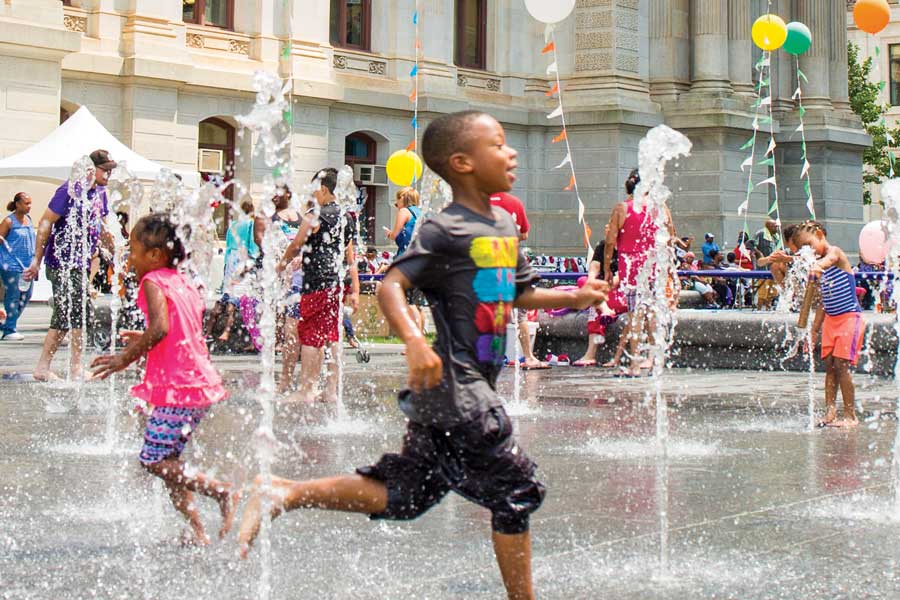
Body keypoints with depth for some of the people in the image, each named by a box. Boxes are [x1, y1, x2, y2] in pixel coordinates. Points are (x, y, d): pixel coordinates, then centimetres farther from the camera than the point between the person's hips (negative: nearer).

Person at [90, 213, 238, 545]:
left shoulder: (153, 281, -7)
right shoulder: (184, 283, 18)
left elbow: (161, 329, -22)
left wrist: (126, 358, -14)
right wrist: (146, 342, 29)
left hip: (176, 387, -9)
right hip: (200, 383, 9)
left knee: (153, 460, -6)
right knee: (167, 461, 13)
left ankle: (222, 491, -13)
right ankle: (197, 532, 11)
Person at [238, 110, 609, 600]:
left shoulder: (504, 225, 15)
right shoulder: (445, 230, -13)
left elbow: (521, 294, 26)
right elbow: (390, 285, -20)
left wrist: (574, 298, 13)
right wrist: (413, 341, -35)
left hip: (472, 389, 9)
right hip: (453, 388, -9)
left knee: (403, 496, 10)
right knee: (515, 490, -3)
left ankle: (283, 494, 14)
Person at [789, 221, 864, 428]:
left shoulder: (835, 252, -9)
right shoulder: (819, 264, 13)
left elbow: (830, 258, -37)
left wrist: (817, 266, -61)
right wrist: (814, 330, 19)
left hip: (849, 317, -8)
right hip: (831, 320, 8)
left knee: (841, 364, -12)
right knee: (829, 365, 3)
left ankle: (850, 416, -7)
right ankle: (830, 413, 5)